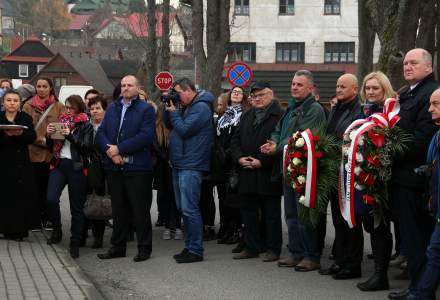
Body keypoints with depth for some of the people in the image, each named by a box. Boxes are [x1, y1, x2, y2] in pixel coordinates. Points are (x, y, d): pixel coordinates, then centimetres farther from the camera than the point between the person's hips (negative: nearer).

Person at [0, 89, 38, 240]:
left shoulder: (26, 118, 7)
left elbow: (32, 137, -5)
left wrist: (21, 133, -23)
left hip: (22, 164, 1)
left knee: (23, 195, -2)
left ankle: (20, 229, 8)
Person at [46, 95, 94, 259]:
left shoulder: (86, 125, 2)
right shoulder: (60, 121, 14)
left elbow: (87, 147, -10)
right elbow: (51, 146, 17)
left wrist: (70, 135, -19)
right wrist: (49, 135, -4)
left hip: (76, 167, -3)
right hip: (59, 165, 3)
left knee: (77, 207, 1)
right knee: (51, 199, -14)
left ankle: (75, 243, 10)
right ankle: (57, 230, 10)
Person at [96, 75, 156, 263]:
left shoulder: (146, 110, -2)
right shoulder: (112, 108, 15)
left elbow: (146, 136, -14)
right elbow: (101, 133, 8)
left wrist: (119, 149, -16)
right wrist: (110, 152, -10)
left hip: (137, 167, -5)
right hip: (114, 167, 5)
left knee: (140, 210, 0)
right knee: (118, 209, 13)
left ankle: (144, 248, 8)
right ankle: (118, 247, 22)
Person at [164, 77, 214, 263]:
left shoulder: (201, 108, -12)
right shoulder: (185, 107, 18)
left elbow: (184, 130, -19)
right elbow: (170, 125, 19)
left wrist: (173, 112, -6)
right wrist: (169, 109, 4)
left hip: (191, 167, -10)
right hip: (179, 165, 10)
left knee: (189, 209, -10)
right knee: (184, 209, 13)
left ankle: (195, 251, -6)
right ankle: (189, 247, 20)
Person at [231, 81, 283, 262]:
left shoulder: (280, 116, -7)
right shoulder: (247, 116, 16)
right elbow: (235, 140, 15)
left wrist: (262, 161, -17)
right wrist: (239, 157, -2)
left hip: (268, 174, -7)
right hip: (247, 173, 7)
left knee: (271, 213, 3)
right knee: (248, 212, 11)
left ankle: (273, 249, 11)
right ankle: (251, 247, 19)